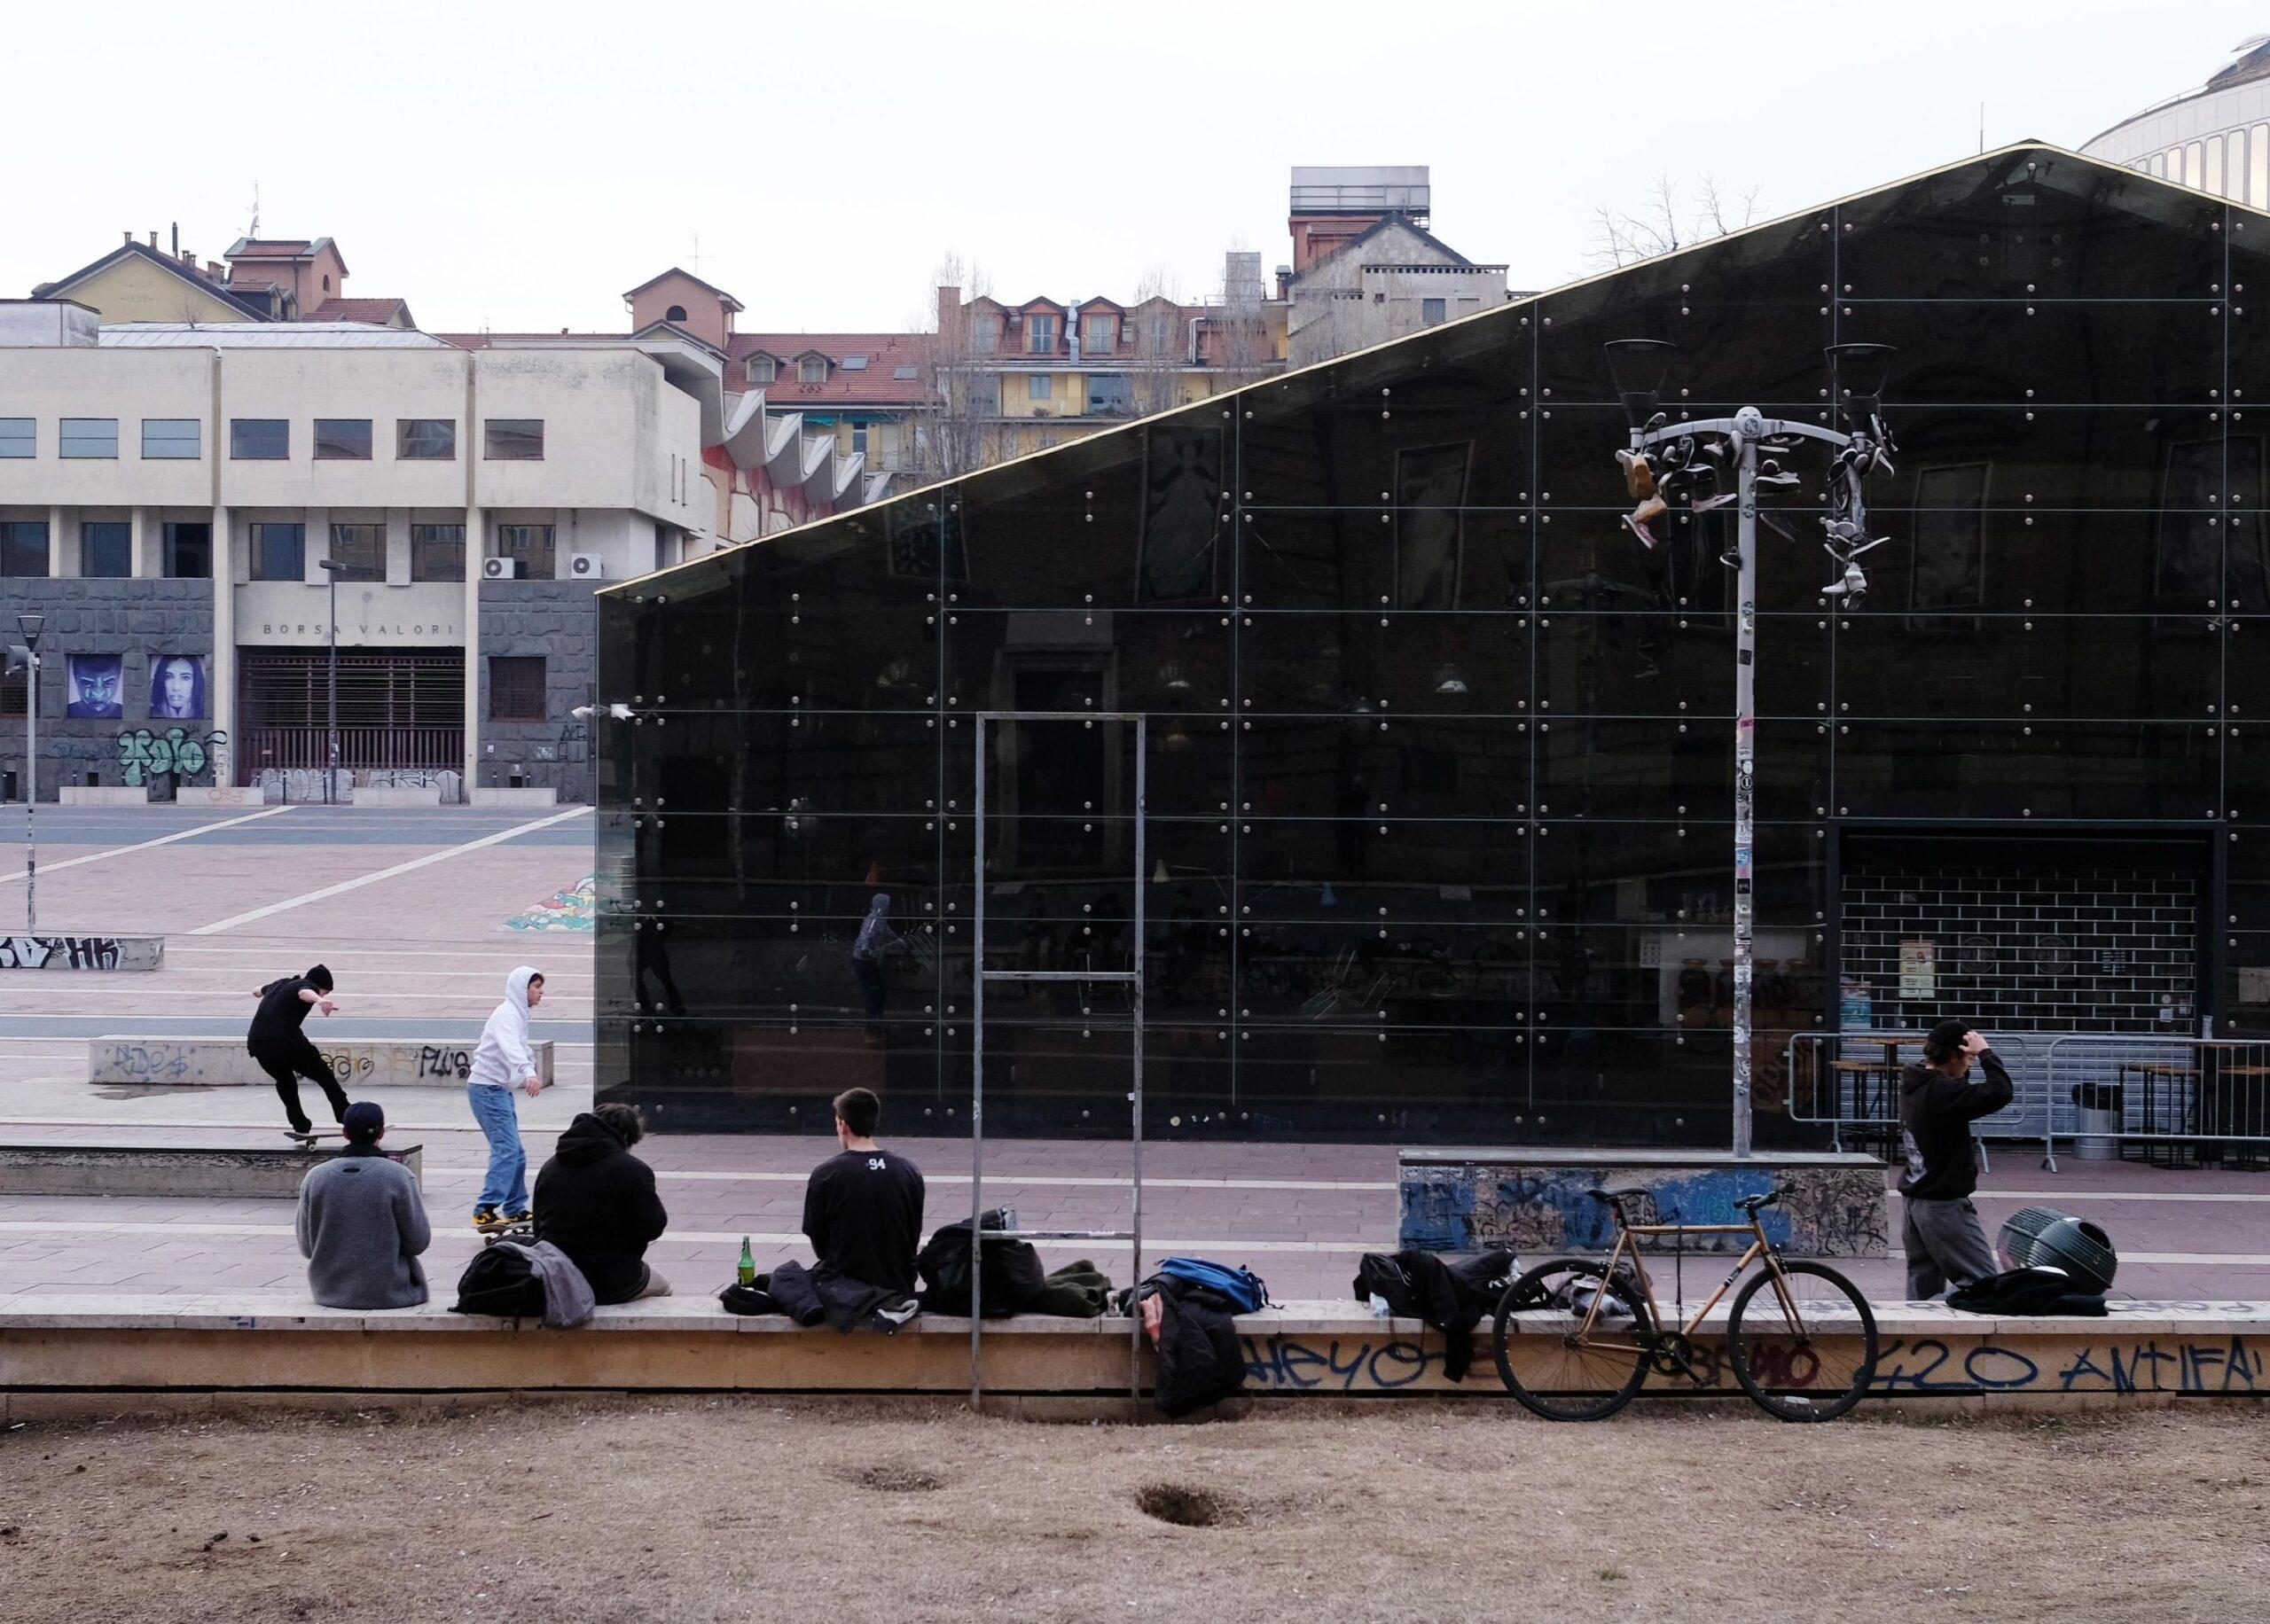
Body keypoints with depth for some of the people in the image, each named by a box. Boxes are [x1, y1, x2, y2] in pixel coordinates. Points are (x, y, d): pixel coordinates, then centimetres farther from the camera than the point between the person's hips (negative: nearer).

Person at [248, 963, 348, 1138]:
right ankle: (347, 1117, 4)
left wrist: (258, 992, 77)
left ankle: (300, 1126, 28)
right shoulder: (307, 985, 4)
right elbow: (305, 993, -24)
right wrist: (319, 1000, -46)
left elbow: (260, 991, 52)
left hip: (256, 1041, 7)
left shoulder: (281, 983, 28)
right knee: (324, 1076, 5)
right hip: (285, 1040, -7)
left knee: (284, 1080, 29)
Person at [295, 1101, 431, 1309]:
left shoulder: (314, 1178, -5)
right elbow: (419, 1241, -8)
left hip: (329, 1292, 4)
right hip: (389, 1292, -4)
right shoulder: (398, 1177, -13)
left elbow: (306, 1248, 2)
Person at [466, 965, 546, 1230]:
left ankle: (515, 1209, 22)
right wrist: (529, 1072, -48)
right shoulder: (507, 1014, -15)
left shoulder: (518, 1014, 17)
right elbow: (510, 1047, -33)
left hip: (500, 1089, 10)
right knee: (506, 1149, -19)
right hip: (487, 1087, -10)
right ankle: (485, 1211, -24)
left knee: (515, 1152, 13)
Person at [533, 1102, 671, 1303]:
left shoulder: (549, 1167, 6)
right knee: (661, 1287, 26)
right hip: (612, 1285, -6)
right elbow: (652, 1228, -15)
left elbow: (538, 1228, 11)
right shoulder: (633, 1170, -14)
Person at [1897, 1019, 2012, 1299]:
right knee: (1984, 1279, -3)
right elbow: (2000, 1092, -30)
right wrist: (1985, 1053, -18)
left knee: (1923, 1282, 13)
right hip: (1943, 1204, -10)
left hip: (1914, 1199, 10)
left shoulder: (1914, 1085, 8)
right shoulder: (1942, 1092, -21)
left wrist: (1977, 1055, 12)